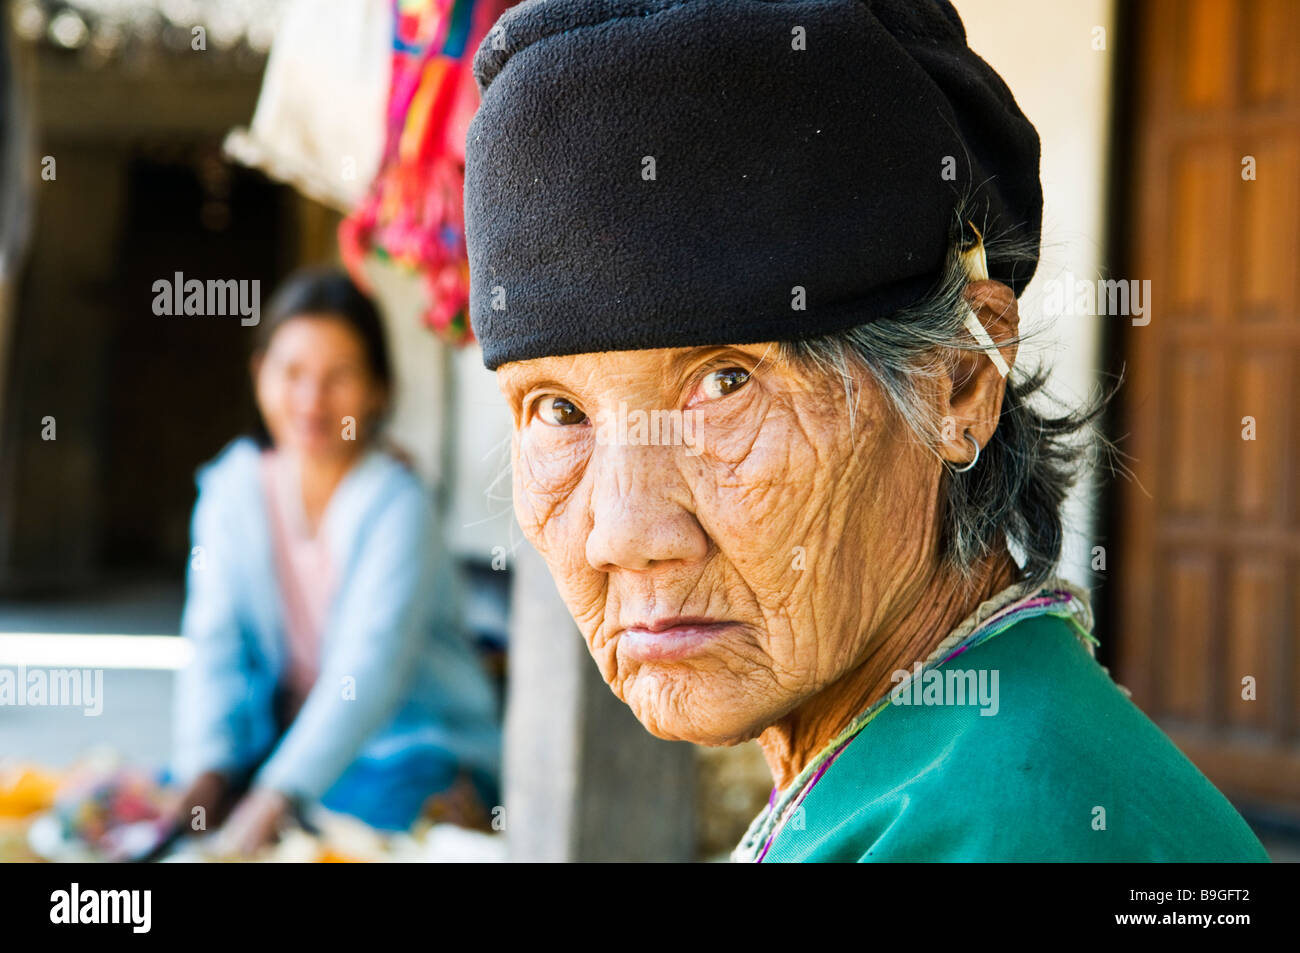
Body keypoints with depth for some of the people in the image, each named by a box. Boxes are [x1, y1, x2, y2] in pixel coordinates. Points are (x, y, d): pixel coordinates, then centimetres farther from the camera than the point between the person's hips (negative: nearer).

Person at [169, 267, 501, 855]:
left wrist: (277, 796, -38)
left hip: (413, 744, -4)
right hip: (288, 734, 4)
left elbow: (370, 669, -28)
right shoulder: (233, 490, 1)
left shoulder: (397, 504, -16)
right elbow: (213, 645, -6)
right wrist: (206, 769, -23)